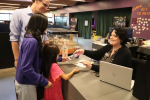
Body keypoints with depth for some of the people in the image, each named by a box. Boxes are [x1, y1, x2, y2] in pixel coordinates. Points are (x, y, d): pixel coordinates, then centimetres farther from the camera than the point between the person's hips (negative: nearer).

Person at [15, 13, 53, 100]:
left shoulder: (29, 37, 2)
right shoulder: (31, 41, -27)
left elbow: (37, 57, 11)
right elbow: (26, 68, -29)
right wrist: (44, 82, -23)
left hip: (25, 81, 8)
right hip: (26, 84, -8)